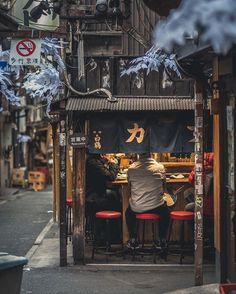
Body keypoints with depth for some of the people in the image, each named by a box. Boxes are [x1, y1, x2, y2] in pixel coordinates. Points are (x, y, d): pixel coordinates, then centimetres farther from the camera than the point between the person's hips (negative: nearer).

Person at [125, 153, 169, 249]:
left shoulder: (131, 168, -7)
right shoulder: (160, 167, -8)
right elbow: (163, 185, 7)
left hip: (137, 208, 0)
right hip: (156, 207, 0)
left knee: (128, 212, 35)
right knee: (165, 210, 34)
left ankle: (133, 240, 34)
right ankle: (162, 240, 33)